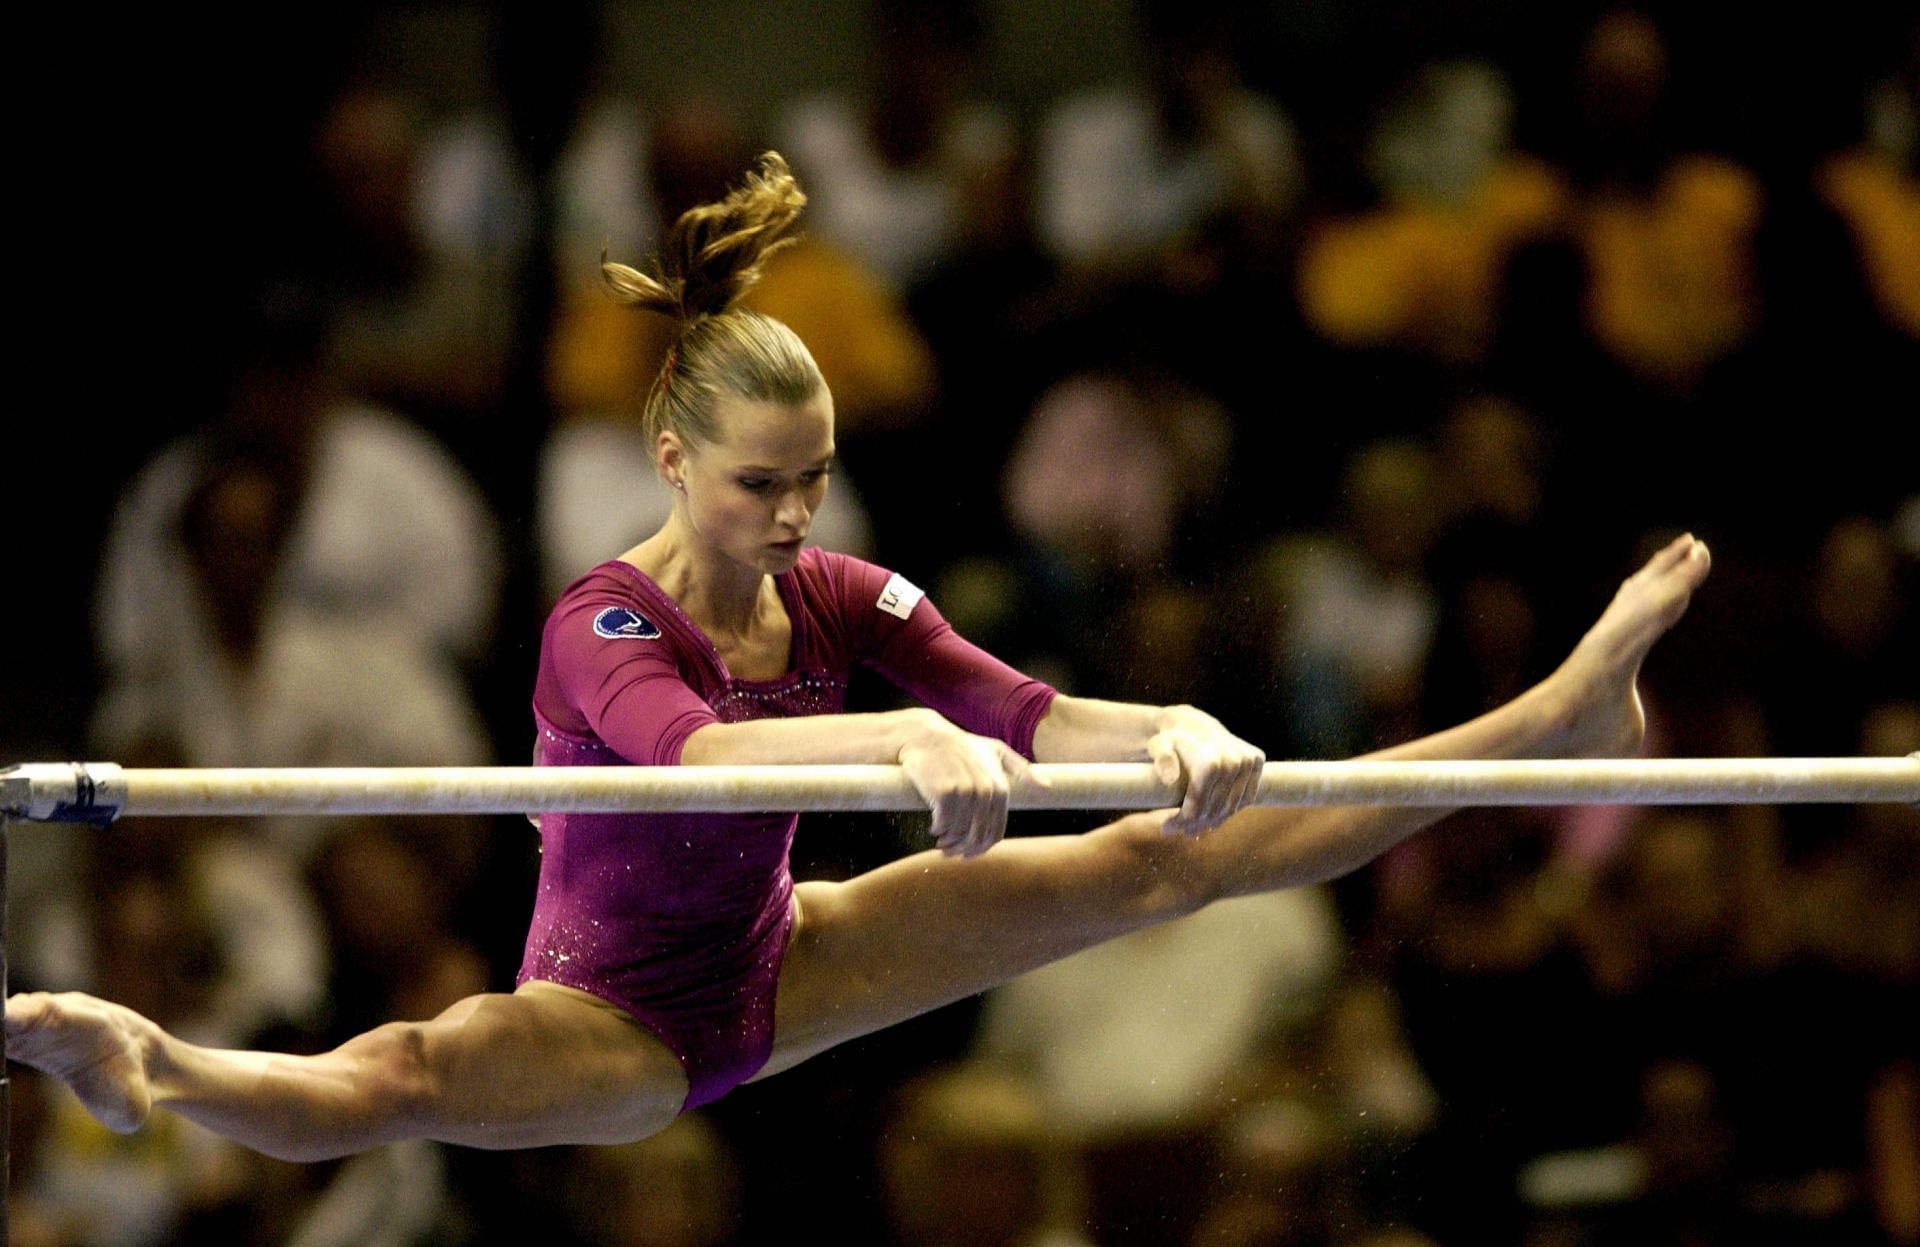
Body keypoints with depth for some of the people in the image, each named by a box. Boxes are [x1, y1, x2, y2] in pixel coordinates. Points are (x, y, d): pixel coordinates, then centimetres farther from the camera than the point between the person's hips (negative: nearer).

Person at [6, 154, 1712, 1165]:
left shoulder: (838, 600, -8)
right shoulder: (606, 627, -26)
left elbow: (1034, 722, -19)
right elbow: (696, 749, -50)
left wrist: (1170, 730, -42)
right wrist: (909, 735, -67)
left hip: (780, 960, 6)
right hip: (616, 1013, -6)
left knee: (1162, 860, 3)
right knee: (406, 1080, -42)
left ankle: (1562, 722, 5)